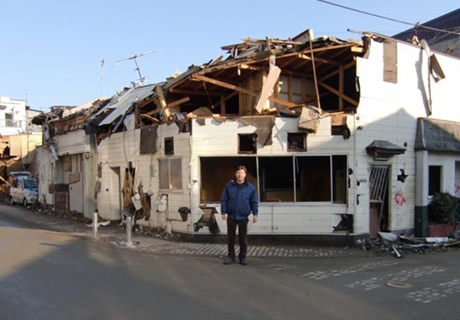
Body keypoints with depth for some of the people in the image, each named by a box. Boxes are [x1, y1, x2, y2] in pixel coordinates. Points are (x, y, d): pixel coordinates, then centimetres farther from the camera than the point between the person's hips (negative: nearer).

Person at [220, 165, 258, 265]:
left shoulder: (250, 187, -1)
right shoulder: (229, 186, -1)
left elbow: (254, 202, 2)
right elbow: (224, 200, 1)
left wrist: (255, 214, -6)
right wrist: (224, 212, -6)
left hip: (243, 217, 0)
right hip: (231, 216, 1)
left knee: (243, 238, 7)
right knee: (231, 238, 9)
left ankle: (242, 257, 19)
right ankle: (231, 256, 20)